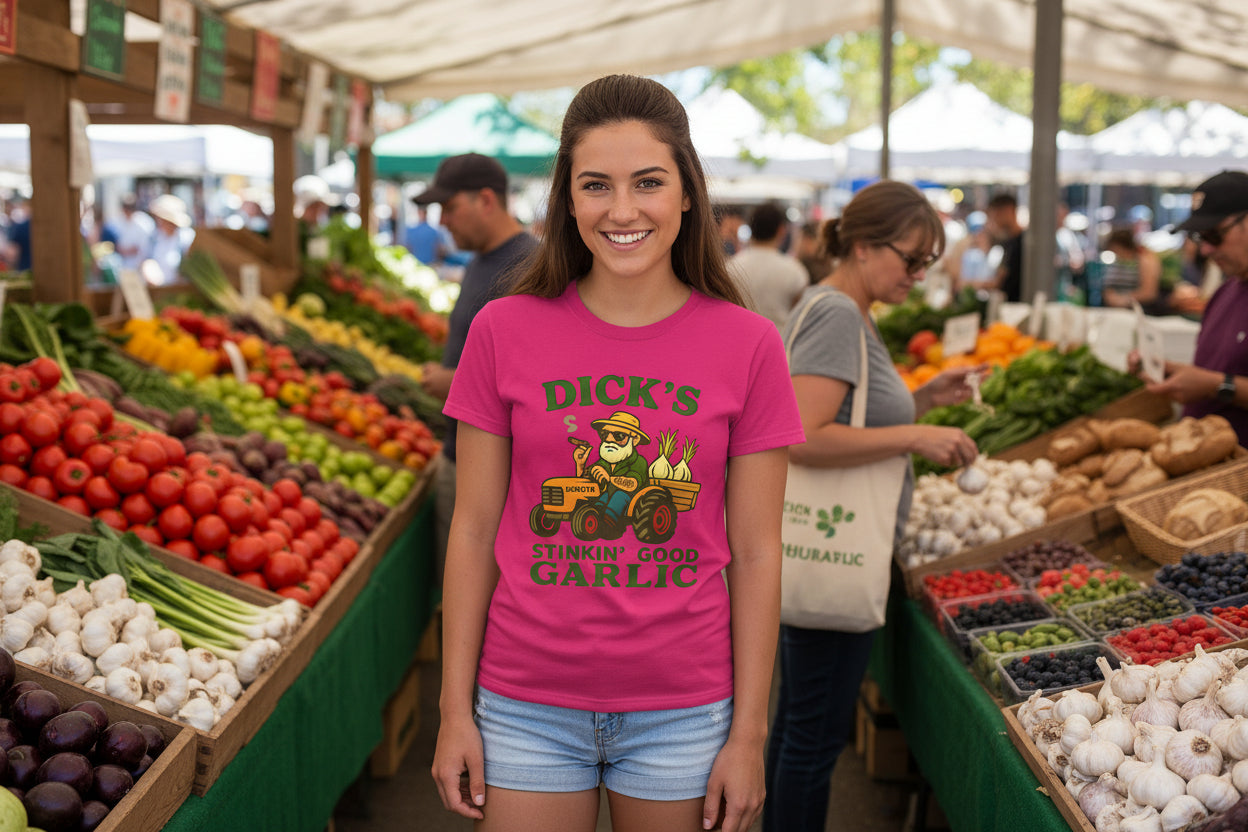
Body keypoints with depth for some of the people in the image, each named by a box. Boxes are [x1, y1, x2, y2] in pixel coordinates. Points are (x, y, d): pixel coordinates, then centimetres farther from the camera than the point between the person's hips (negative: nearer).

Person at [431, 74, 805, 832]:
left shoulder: (747, 345, -5)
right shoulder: (506, 331, -4)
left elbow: (754, 554, -2)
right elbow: (474, 532, 0)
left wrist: (749, 734, -2)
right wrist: (456, 711, 0)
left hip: (683, 711, 0)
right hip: (529, 706, 0)